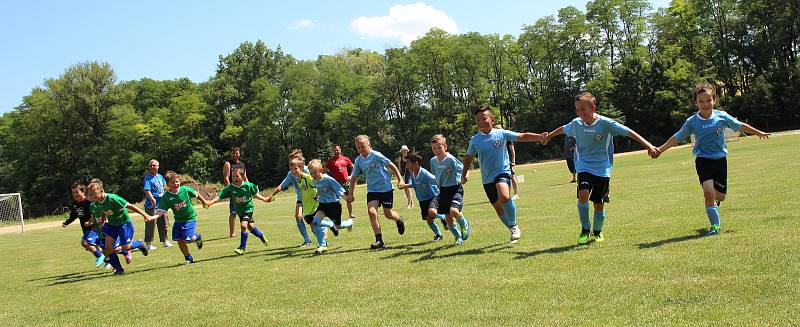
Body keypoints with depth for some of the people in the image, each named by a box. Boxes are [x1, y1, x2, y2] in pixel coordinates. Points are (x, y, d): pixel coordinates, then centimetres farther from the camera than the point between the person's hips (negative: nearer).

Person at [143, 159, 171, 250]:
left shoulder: (160, 176, 9)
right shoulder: (148, 177, -11)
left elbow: (164, 184, 30)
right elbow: (147, 190, -22)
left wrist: (163, 194, 20)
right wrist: (153, 200, -33)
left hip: (162, 204, 7)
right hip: (152, 205, -7)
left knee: (163, 224, 15)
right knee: (151, 225, -4)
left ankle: (165, 241, 26)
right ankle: (149, 244, 2)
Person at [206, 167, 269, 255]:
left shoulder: (248, 186, -17)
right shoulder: (230, 188, -15)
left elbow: (255, 194, 2)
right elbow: (220, 195, -23)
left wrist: (264, 199, 9)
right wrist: (210, 202, -37)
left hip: (248, 208, -4)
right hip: (239, 210, 4)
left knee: (244, 225, -20)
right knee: (250, 226, 15)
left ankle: (242, 247, -8)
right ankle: (261, 236, 45)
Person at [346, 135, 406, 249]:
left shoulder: (376, 155, -14)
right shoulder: (358, 161, 0)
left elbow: (391, 166, -7)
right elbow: (353, 178, 10)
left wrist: (400, 179, -6)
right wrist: (350, 194, 7)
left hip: (386, 187, -4)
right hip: (372, 189, 4)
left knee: (388, 214, 1)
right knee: (371, 211, -17)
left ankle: (399, 219, 40)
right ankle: (379, 240, -11)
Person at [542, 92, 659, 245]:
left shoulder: (605, 123, -12)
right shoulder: (576, 124, -1)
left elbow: (629, 132, -12)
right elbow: (563, 129, 21)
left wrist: (648, 145, -21)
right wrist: (549, 136, 37)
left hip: (602, 169, -2)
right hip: (584, 167, 2)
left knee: (598, 204, 2)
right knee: (583, 194, -23)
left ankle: (597, 231, 31)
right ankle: (585, 229, -2)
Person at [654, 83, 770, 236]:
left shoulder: (722, 117, -3)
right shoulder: (692, 121, -5)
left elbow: (740, 126, 11)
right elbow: (677, 138, 2)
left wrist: (759, 133, 21)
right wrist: (660, 150, -2)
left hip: (720, 160, 2)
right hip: (703, 160, -2)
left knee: (720, 196, 4)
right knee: (708, 190, -20)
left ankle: (713, 203, 44)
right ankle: (715, 225, -9)